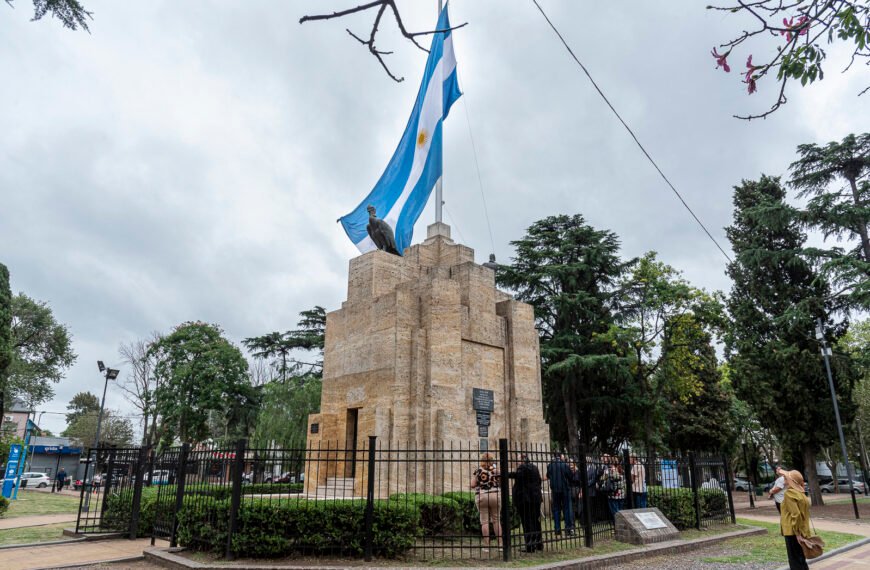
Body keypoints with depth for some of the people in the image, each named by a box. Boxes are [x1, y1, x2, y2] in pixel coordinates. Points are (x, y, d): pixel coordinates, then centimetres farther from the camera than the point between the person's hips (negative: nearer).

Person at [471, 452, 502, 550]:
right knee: (496, 520, 12)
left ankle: (487, 545, 3)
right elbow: (501, 484, 6)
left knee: (484, 521, 4)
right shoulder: (496, 470, 1)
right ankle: (500, 543, 12)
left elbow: (472, 485, -3)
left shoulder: (478, 471, -1)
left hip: (481, 496, -1)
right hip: (494, 495, 1)